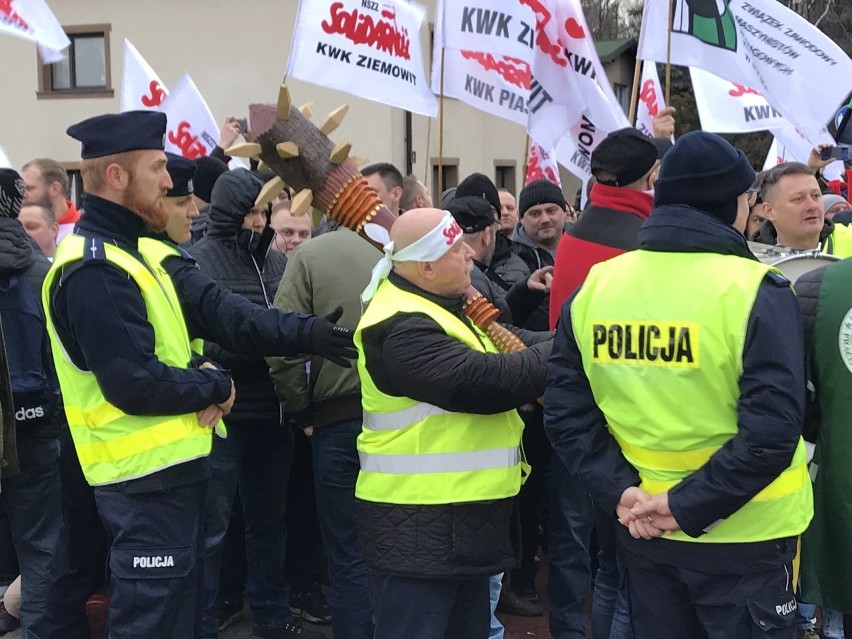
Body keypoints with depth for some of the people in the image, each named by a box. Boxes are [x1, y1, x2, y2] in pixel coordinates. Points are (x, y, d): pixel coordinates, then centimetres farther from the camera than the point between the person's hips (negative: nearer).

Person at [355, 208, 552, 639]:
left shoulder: (435, 305, 13)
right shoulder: (402, 329, -22)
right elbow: (484, 382, -28)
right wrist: (557, 351, -15)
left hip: (462, 518, 11)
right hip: (417, 527, -11)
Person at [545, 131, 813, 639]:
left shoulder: (594, 287, -2)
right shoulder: (755, 290, -16)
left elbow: (565, 413, -2)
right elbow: (771, 431, -24)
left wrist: (619, 490, -5)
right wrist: (689, 506, -17)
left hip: (644, 529, 5)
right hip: (742, 535, -4)